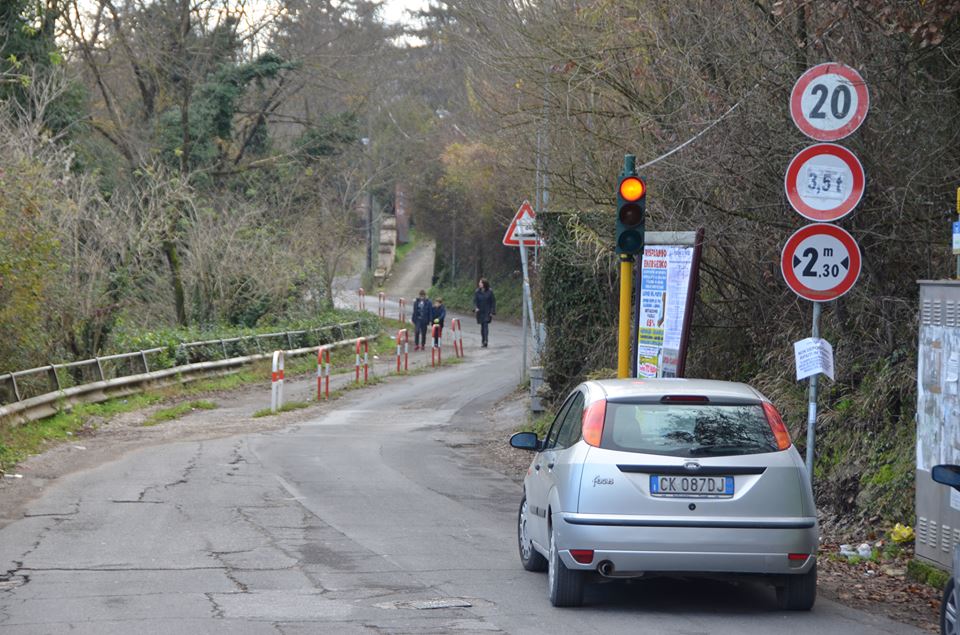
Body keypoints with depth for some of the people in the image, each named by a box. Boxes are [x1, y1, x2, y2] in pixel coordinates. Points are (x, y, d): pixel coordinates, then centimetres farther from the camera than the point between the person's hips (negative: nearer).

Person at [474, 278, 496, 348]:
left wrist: (492, 312, -7)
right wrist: (475, 308, -19)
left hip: (487, 312, -3)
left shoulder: (490, 291, -6)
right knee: (482, 326, 8)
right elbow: (475, 301, 1)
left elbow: (493, 302, -2)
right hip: (480, 312, 3)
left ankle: (486, 341, -23)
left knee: (486, 325, -16)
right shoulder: (477, 292, 0)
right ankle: (483, 341, 17)